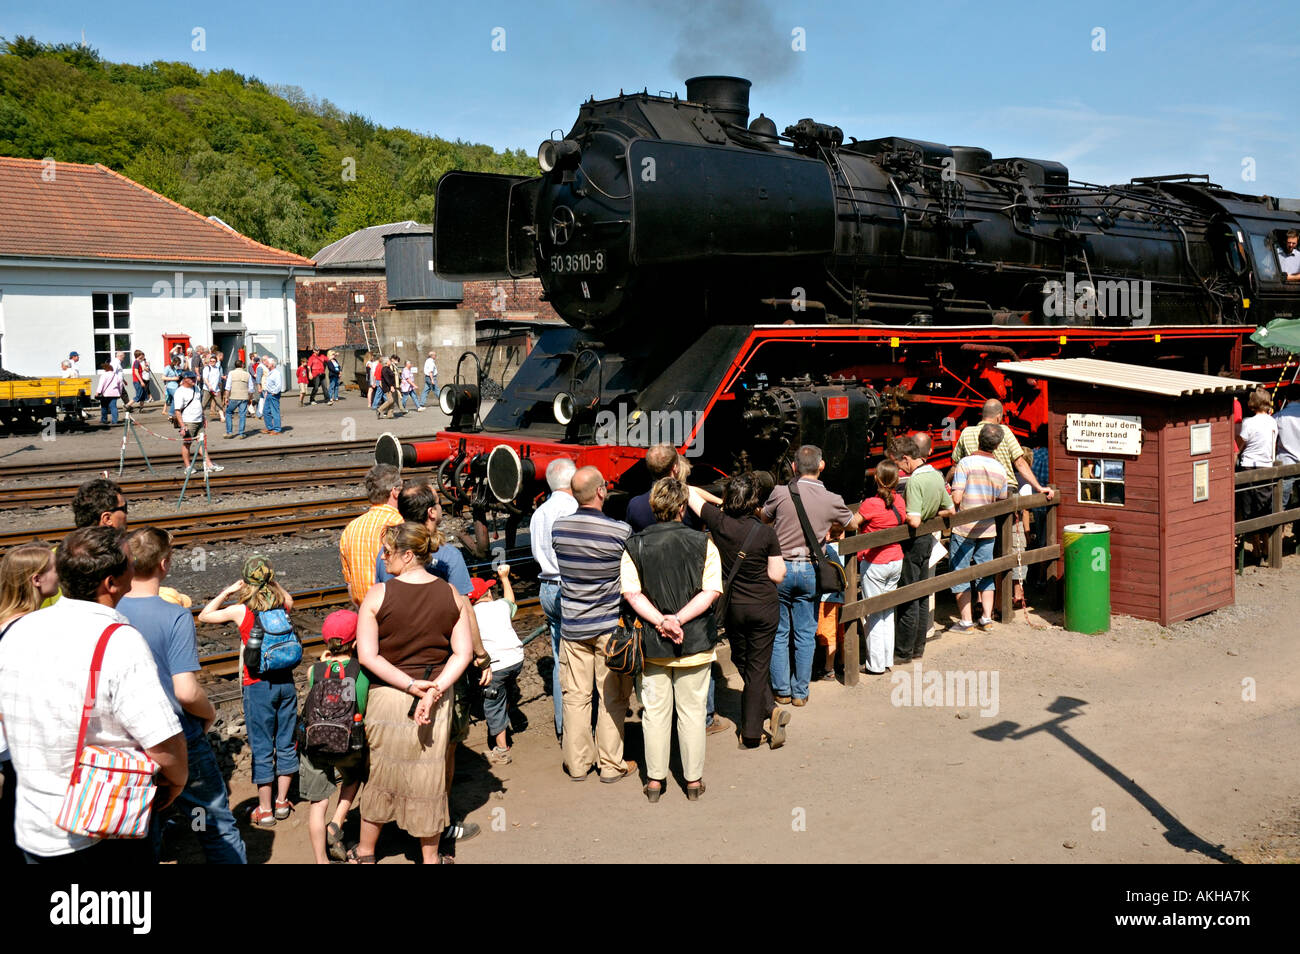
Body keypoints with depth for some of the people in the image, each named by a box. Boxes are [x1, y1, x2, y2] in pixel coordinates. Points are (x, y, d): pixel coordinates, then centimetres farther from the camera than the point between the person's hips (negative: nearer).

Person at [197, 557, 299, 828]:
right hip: (285, 683, 4)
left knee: (261, 747, 5)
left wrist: (228, 591, 2)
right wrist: (272, 582, 14)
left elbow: (204, 616, 1)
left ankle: (265, 809, 12)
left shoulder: (241, 611, -12)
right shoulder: (283, 606, -2)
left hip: (257, 686, -4)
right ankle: (282, 801, 26)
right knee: (286, 743, 15)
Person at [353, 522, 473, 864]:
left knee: (380, 771, 16)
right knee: (428, 776, 14)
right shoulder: (450, 594, -4)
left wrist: (408, 684, -14)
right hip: (437, 696, 2)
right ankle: (430, 856, 28)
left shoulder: (378, 595, -12)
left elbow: (367, 655, -14)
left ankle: (365, 852, 33)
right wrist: (434, 691, -13)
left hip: (388, 695, -2)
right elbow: (463, 653, -7)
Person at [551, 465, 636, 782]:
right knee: (612, 697, 9)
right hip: (610, 625, -3)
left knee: (575, 697, 12)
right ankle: (611, 765, 17)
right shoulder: (620, 531, -18)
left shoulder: (558, 528, -6)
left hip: (571, 625, 3)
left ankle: (577, 764, 21)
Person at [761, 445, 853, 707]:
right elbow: (851, 523, 14)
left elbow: (764, 518, 7)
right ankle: (800, 692, 17)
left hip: (781, 567, -1)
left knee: (779, 633, 11)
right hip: (810, 570, 1)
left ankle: (782, 690, 16)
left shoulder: (780, 493, -11)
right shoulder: (832, 500, -6)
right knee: (805, 634, 11)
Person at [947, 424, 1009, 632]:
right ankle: (987, 618, 16)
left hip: (964, 529, -4)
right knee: (985, 574, 15)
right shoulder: (1001, 470, 1)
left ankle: (966, 621, 6)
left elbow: (956, 498, -19)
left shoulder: (966, 463, -14)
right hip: (988, 529, 4)